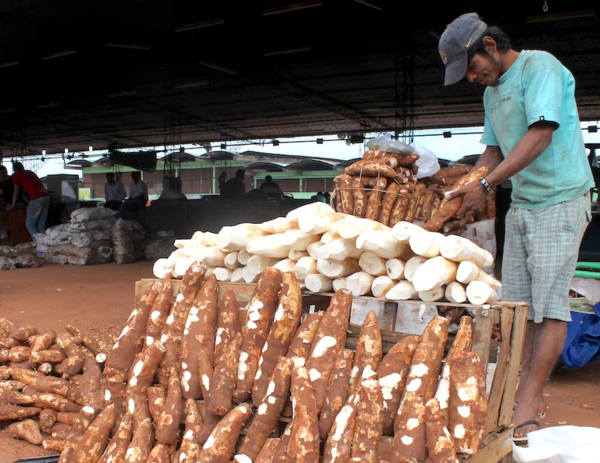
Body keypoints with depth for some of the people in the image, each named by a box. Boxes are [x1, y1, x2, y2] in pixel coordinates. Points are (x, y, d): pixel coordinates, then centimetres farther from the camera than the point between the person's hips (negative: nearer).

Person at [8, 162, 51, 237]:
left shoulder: (16, 175, 8)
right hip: (46, 196, 7)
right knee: (41, 224, 12)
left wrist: (12, 205, 17)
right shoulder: (30, 172, 27)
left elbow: (16, 190, 9)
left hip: (36, 199, -7)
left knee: (29, 223, 0)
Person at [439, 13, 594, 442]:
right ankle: (521, 392, 14)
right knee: (517, 304, 7)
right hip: (521, 205, 9)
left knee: (549, 304, -8)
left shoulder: (539, 67, -11)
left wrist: (487, 186, -23)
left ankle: (529, 406, -7)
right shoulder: (492, 91, 16)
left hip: (560, 200, -9)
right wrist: (465, 191, 3)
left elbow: (541, 136, -22)